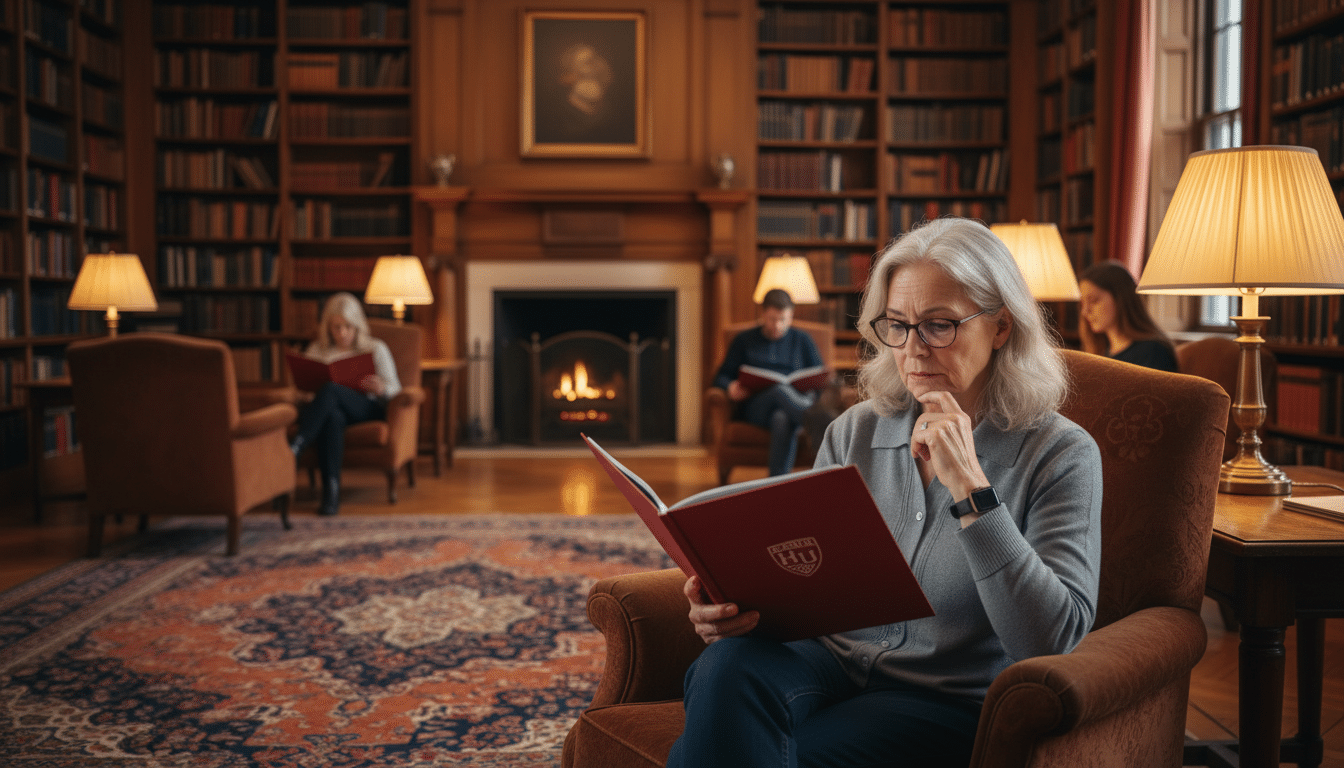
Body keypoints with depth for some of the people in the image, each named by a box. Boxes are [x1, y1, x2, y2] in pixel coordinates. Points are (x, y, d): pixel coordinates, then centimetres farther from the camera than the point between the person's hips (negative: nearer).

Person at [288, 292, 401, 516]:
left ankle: (293, 450, -48)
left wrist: (381, 389, -17)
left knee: (330, 390, -36)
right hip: (329, 409, 1)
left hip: (368, 408, -1)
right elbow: (302, 388, 16)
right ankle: (331, 492, -48)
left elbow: (395, 390, 8)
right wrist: (304, 390, -10)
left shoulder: (376, 348, 15)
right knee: (333, 416, -41)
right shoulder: (317, 350, 22)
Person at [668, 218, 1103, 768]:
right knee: (729, 667, -30)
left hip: (951, 701, -4)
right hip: (833, 659, 4)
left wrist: (971, 489, -22)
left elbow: (1053, 639, -17)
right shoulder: (853, 434, 6)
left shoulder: (1061, 455, -6)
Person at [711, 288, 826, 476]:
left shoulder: (802, 339, 23)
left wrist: (813, 388, -6)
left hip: (798, 399, 1)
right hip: (756, 407, 0)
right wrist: (731, 387, -8)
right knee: (781, 390, -38)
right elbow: (721, 376, 16)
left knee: (782, 419, -40)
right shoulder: (744, 340, 21)